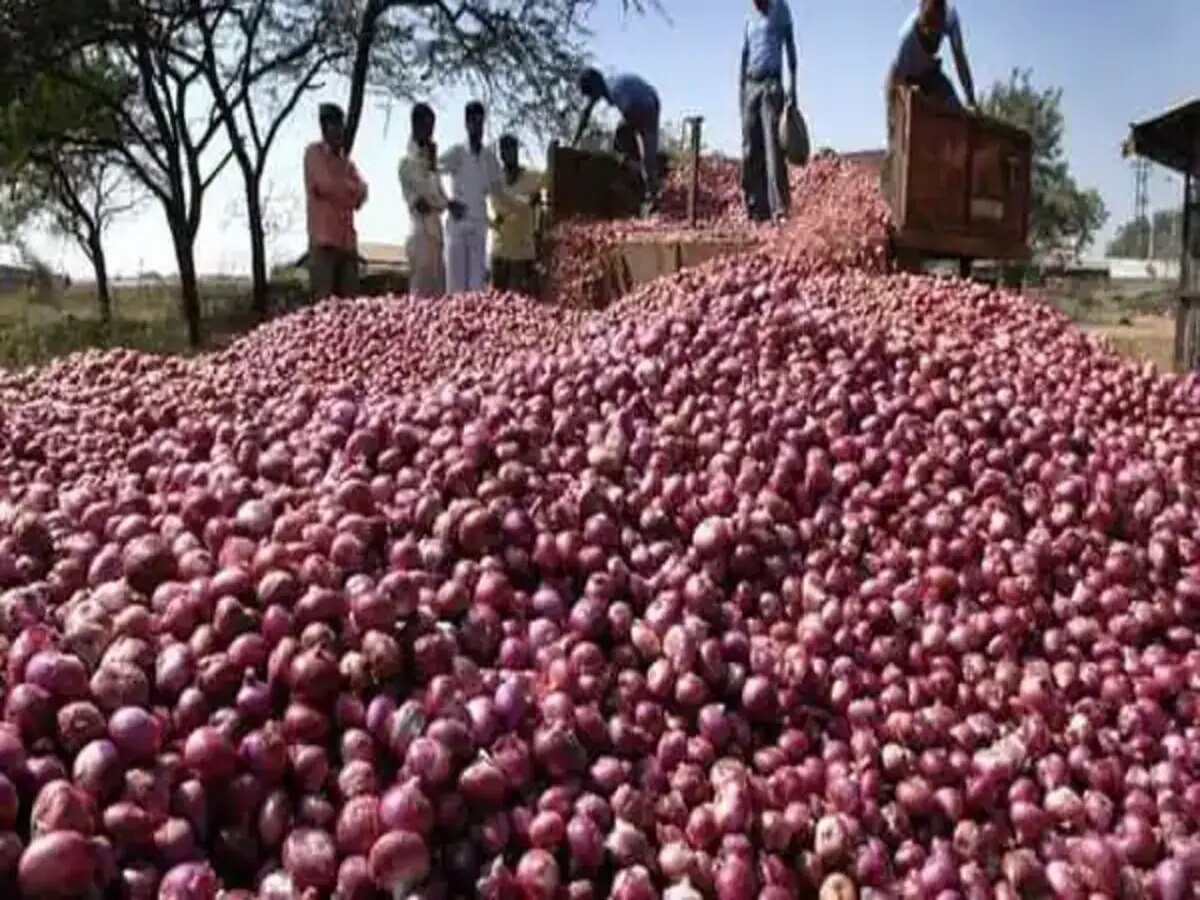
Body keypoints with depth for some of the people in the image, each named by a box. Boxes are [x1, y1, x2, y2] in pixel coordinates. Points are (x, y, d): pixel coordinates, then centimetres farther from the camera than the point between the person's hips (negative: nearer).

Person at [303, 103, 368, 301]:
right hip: (323, 239, -7)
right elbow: (326, 184, -11)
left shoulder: (346, 161, 23)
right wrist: (347, 190, 4)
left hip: (348, 241, 7)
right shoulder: (314, 152, 4)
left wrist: (338, 187, -5)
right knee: (323, 301, -13)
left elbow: (361, 193, 8)